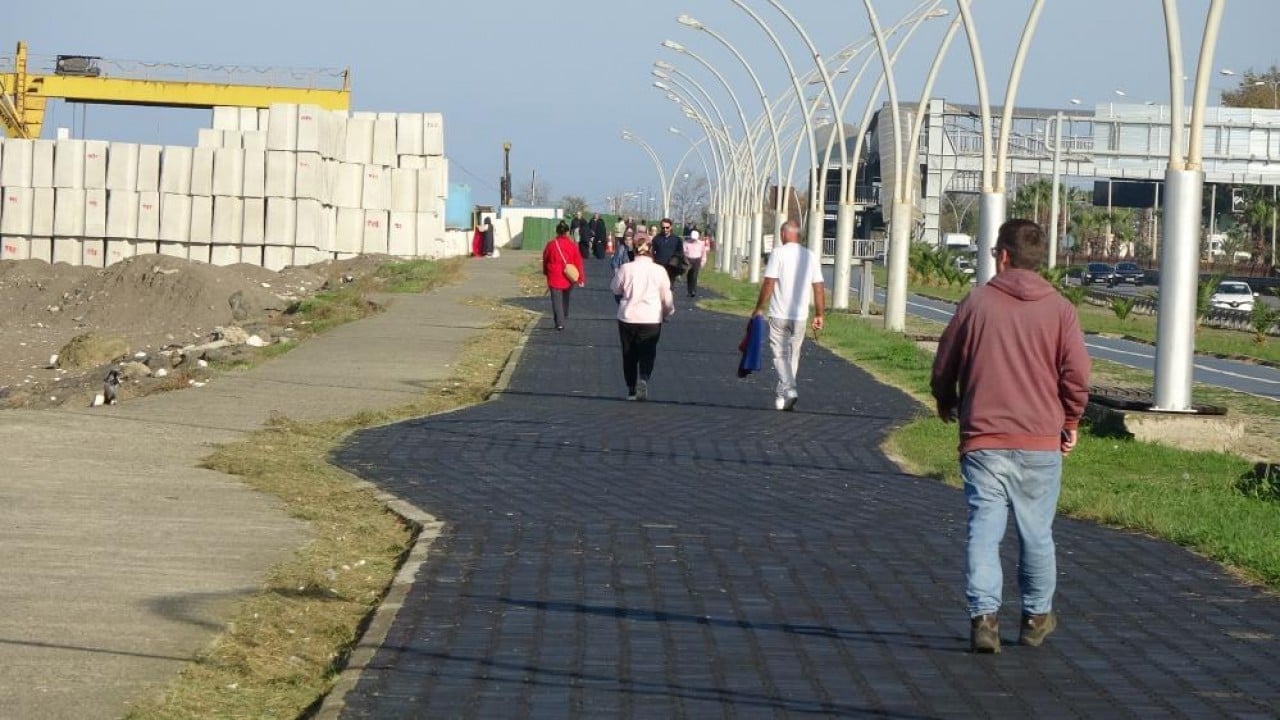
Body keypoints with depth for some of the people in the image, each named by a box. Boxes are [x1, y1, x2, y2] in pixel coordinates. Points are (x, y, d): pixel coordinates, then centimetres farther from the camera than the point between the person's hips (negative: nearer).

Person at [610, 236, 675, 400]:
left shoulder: (626, 268, -6)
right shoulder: (659, 271, -5)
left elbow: (616, 289, 9)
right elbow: (666, 296, 4)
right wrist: (668, 312, 22)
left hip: (628, 317, 1)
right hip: (651, 319, -1)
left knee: (629, 354, 13)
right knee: (647, 354, 4)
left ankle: (631, 390, 17)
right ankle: (643, 379, -22)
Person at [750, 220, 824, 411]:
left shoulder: (778, 254, -8)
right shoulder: (811, 256, 5)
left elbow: (768, 284, -11)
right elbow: (818, 288, 4)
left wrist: (759, 309, -2)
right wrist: (819, 315, 11)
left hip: (779, 315, -4)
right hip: (800, 316, 4)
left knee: (780, 354, -1)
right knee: (793, 356, 14)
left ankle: (789, 389, -19)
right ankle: (783, 395, 20)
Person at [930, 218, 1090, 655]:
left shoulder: (977, 303, 0)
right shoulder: (1059, 309, 0)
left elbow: (943, 368, 6)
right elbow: (1077, 375, -4)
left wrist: (947, 405, 27)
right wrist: (1070, 422, 13)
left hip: (982, 440, -1)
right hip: (1040, 442, 1)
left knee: (984, 529, -3)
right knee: (1036, 534, 13)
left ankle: (984, 617, -15)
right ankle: (1037, 618, 24)